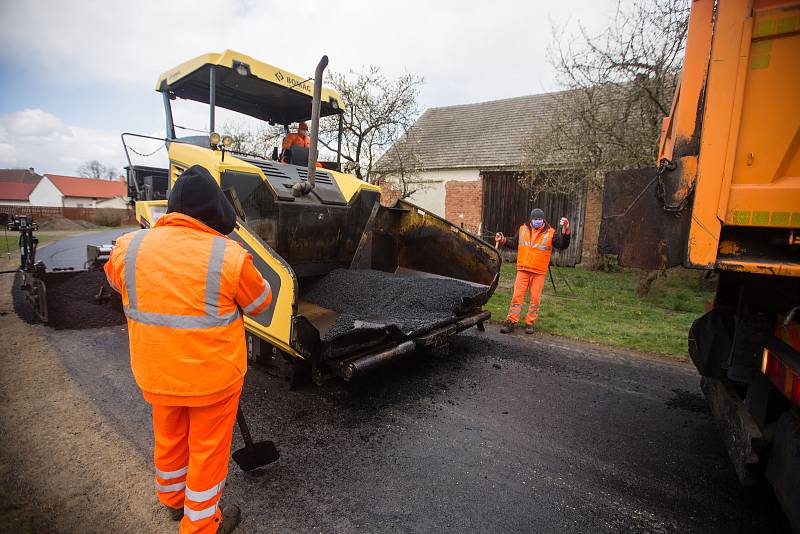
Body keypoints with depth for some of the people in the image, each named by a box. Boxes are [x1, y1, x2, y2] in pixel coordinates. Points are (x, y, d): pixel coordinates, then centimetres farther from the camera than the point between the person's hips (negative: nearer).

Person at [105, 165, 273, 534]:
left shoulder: (129, 247, -10)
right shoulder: (229, 255, -23)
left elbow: (115, 279, 14)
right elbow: (260, 302, -7)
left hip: (155, 375, 5)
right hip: (214, 376, -4)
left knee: (169, 439, 27)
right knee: (209, 448, 16)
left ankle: (172, 499, 53)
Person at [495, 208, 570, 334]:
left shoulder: (550, 233, -1)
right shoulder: (523, 229, 6)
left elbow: (563, 245, -8)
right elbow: (514, 243, 17)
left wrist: (566, 231, -21)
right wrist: (503, 240, 2)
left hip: (539, 273, -1)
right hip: (523, 270, 1)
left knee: (535, 299, 4)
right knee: (517, 296, 0)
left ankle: (530, 323, 16)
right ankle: (511, 321, 6)